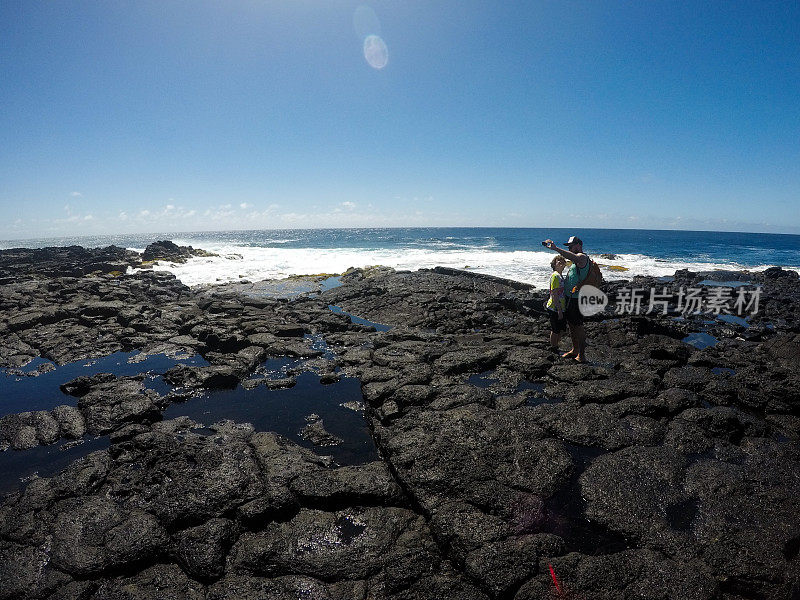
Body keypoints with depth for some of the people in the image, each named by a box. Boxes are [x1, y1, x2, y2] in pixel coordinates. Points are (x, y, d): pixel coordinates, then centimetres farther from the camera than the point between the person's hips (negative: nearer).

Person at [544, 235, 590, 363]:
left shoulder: (582, 257, -13)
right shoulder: (576, 259, 20)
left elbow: (574, 258, -39)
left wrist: (555, 248, -43)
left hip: (577, 298, -10)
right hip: (569, 296, 10)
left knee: (578, 326, -5)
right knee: (571, 324, 17)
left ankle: (582, 354, 3)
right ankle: (575, 350, 29)